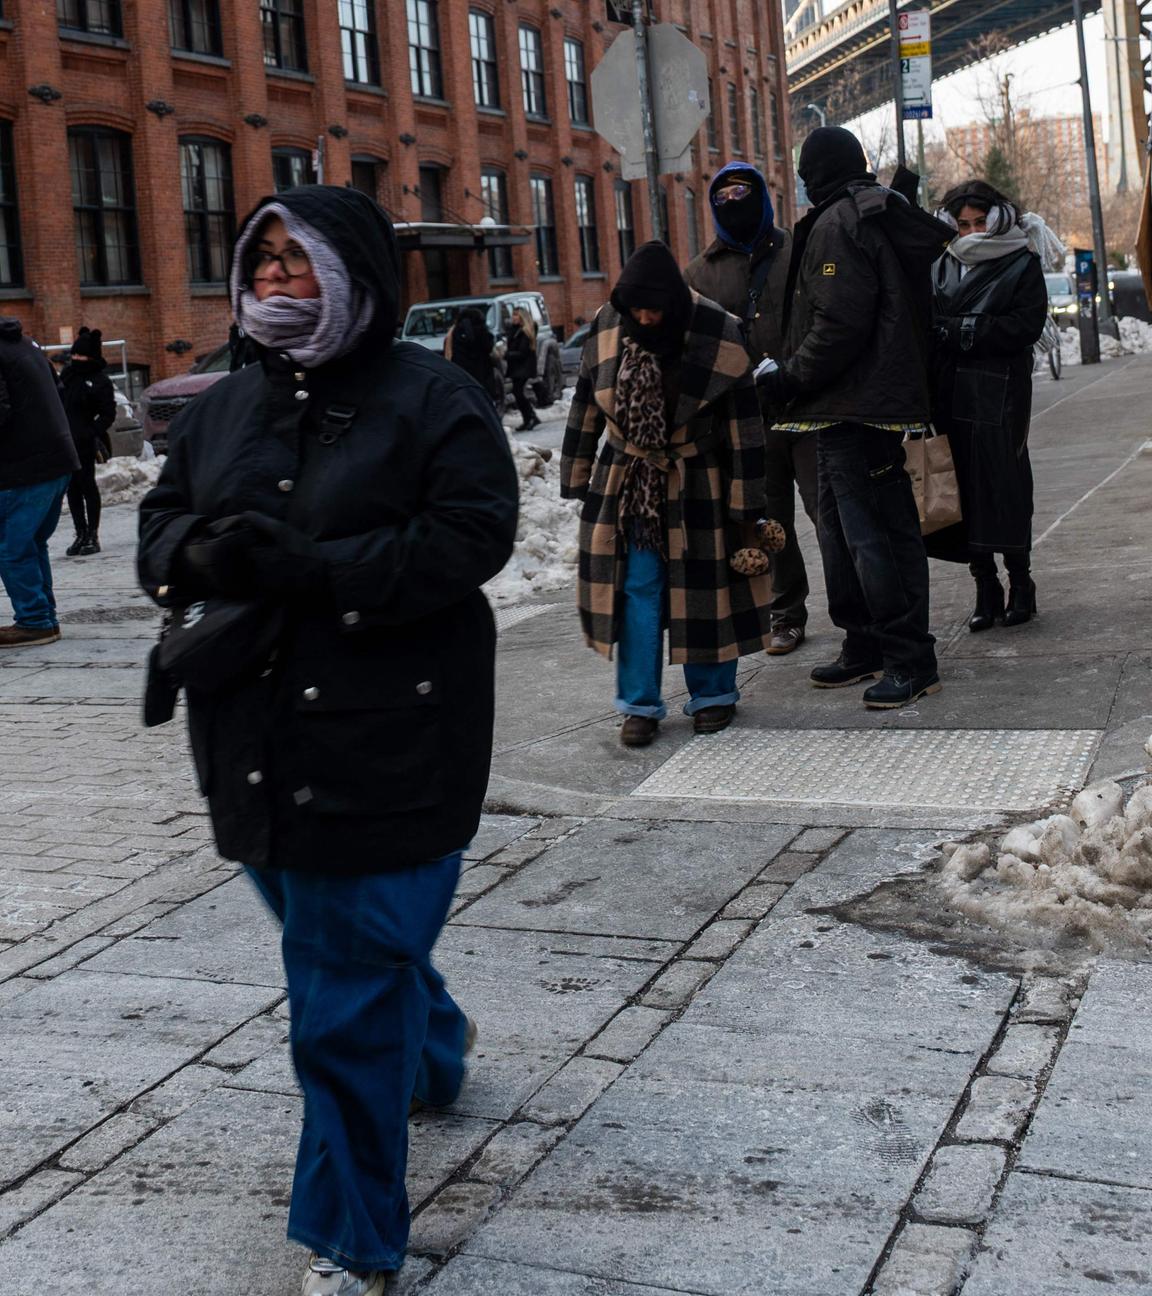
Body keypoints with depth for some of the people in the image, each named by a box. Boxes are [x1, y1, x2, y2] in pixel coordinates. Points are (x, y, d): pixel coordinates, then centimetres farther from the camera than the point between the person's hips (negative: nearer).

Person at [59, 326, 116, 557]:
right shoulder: (69, 374, 13)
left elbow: (108, 414, -9)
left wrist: (94, 433, -22)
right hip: (64, 440, 7)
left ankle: (92, 536, 5)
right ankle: (81, 534, 19)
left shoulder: (99, 381, -7)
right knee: (72, 488, 11)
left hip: (83, 442, -7)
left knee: (87, 485, -1)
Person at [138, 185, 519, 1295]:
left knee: (348, 994, -2)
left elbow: (469, 537, -17)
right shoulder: (226, 405, 12)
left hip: (386, 738, -7)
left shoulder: (432, 398, -7)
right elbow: (161, 522, 13)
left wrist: (311, 566, -25)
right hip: (259, 736, 7)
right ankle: (432, 1047, 57)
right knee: (343, 942, 25)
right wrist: (199, 554, -12)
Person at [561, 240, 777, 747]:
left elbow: (743, 424, -12)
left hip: (697, 484, -2)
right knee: (636, 587, 1)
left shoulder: (717, 334, -17)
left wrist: (745, 502, -11)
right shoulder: (607, 327, -7)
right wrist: (578, 477, 8)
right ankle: (640, 704, 9)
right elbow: (587, 406, 5)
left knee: (705, 586, 5)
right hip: (628, 481, 3)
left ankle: (712, 693, 22)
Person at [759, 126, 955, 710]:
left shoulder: (837, 225, -11)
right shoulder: (886, 223, 19)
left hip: (851, 409, -10)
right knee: (843, 530, 16)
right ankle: (865, 646, 23)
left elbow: (840, 326, -22)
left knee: (868, 534, -8)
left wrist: (790, 378, -12)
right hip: (887, 399, 10)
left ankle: (910, 660, -5)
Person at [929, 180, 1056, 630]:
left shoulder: (1022, 265, 2)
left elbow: (1024, 327, -9)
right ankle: (985, 587, 9)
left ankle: (1020, 581, 8)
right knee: (964, 487, 1)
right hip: (950, 397, 4)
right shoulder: (942, 267, 14)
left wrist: (959, 330, -12)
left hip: (999, 395, -4)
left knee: (1003, 484, -4)